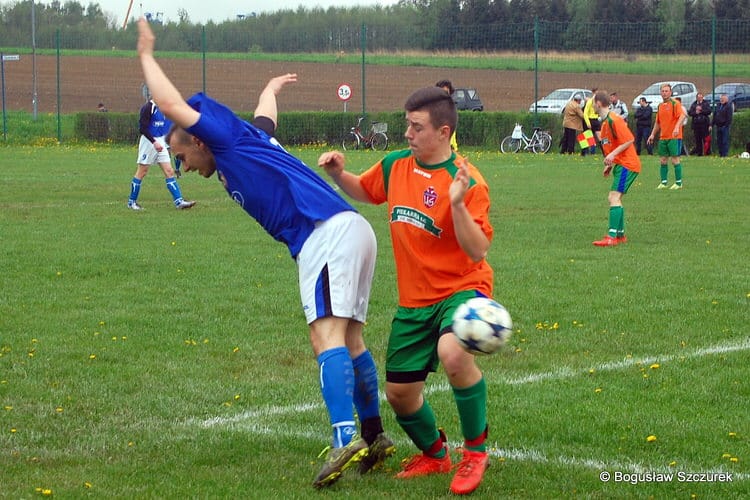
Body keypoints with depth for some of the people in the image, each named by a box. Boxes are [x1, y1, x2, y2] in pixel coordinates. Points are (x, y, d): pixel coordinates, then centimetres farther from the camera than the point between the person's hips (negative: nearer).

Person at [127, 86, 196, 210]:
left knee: (169, 171, -1)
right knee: (142, 172, 2)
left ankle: (179, 201, -5)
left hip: (160, 143, 7)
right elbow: (142, 128, -19)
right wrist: (154, 142, -26)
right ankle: (131, 202, 14)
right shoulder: (147, 108, -13)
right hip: (148, 142, -7)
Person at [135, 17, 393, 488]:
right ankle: (374, 436, 24)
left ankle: (346, 439, -34)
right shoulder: (252, 139, 27)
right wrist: (272, 87, 72)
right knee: (350, 337, 17)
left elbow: (171, 102, 0)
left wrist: (147, 53, 13)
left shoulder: (230, 137, 3)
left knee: (328, 335, -20)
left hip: (328, 234, -10)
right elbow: (266, 111, 51)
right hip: (353, 232, 10)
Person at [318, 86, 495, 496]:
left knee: (452, 353, -37)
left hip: (461, 288, -7)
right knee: (399, 393, 10)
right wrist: (338, 174, 3)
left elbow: (478, 251, -23)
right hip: (414, 298, 7)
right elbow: (364, 191, 23)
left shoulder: (466, 181, -17)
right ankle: (434, 455, 41)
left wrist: (458, 205, -36)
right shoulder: (396, 166, 2)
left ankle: (475, 450, -15)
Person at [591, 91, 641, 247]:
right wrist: (610, 165, 18)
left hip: (627, 164, -11)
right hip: (620, 164, 11)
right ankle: (620, 235, 19)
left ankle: (611, 237, -20)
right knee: (614, 198, 14)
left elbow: (630, 140, -21)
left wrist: (613, 154, -25)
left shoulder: (614, 120, -17)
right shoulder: (605, 122, 15)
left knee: (614, 198, -16)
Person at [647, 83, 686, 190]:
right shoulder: (660, 105, 15)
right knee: (662, 160, 6)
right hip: (663, 137, 7)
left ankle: (678, 183, 4)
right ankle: (663, 182, 13)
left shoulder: (675, 103, -7)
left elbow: (682, 115, -22)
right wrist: (652, 134, 18)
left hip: (674, 137, -7)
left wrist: (677, 127, -36)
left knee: (675, 160, -4)